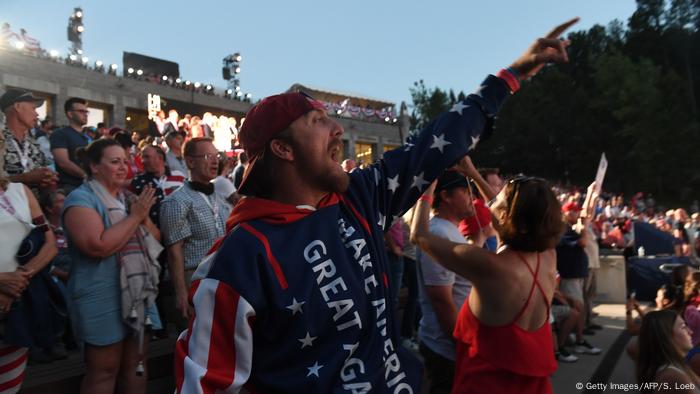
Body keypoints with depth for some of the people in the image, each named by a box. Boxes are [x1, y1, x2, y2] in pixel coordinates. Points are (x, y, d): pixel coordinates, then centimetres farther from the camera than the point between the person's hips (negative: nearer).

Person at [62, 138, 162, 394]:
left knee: (137, 363, 15)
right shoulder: (81, 198, -11)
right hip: (103, 300, -7)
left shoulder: (127, 198, 12)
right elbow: (98, 246, -25)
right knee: (104, 371, 5)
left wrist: (144, 217, -6)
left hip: (138, 294, 7)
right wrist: (135, 216, -18)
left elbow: (155, 239, 12)